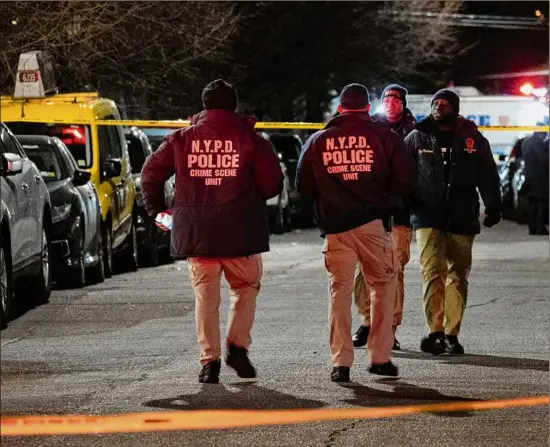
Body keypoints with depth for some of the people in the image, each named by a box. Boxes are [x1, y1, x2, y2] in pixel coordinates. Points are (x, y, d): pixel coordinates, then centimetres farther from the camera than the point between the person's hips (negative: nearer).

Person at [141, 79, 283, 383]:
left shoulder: (182, 139, 5)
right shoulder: (250, 139, 0)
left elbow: (151, 173, 6)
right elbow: (272, 184, -3)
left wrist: (156, 209, 20)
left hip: (196, 233, 1)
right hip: (240, 233, -1)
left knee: (206, 297, 7)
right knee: (246, 288, 16)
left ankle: (210, 361, 2)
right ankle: (238, 346, 2)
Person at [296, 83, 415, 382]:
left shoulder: (318, 141, 7)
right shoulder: (385, 137, 0)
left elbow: (304, 186, 10)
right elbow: (405, 181, -2)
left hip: (335, 226, 2)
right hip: (374, 223, -2)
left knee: (340, 290, 6)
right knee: (383, 285, 10)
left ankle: (340, 362, -1)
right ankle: (380, 357, 8)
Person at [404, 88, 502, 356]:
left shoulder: (472, 138, 6)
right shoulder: (418, 137, 5)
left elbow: (487, 176, 10)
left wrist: (493, 206, 5)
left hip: (462, 219, 2)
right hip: (428, 217, -2)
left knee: (458, 277, 6)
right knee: (432, 272, -15)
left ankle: (451, 334, 12)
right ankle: (435, 332, -20)